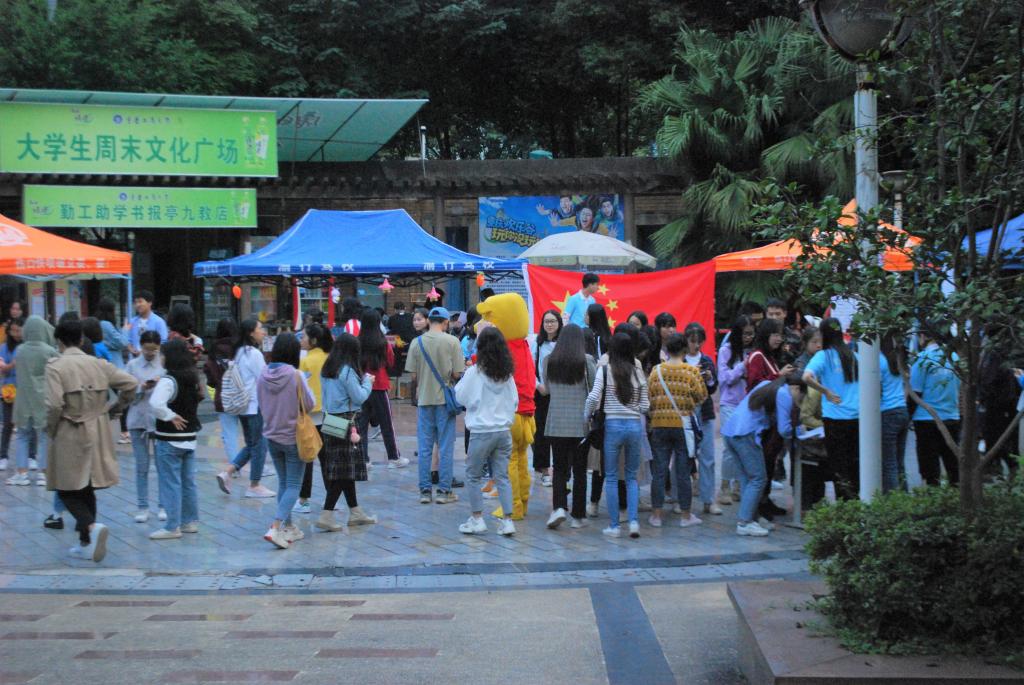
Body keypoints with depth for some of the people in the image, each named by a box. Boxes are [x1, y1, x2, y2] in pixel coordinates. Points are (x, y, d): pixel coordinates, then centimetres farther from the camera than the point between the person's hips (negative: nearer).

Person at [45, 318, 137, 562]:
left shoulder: (55, 366, -11)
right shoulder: (99, 364, 3)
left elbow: (54, 404, -21)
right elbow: (130, 383, 1)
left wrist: (50, 429, -5)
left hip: (68, 436, -5)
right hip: (97, 433, 5)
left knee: (67, 491, 5)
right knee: (87, 489, 16)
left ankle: (91, 526, -21)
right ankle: (86, 545, 21)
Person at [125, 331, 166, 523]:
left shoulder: (165, 365, 1)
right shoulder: (132, 366, 4)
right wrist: (142, 388, -16)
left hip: (161, 420, -1)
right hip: (138, 419, 1)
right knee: (142, 467, 6)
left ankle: (163, 506, 12)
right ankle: (143, 507, 12)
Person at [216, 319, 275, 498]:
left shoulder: (240, 352, 12)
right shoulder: (254, 354, -15)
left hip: (242, 405, 9)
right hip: (256, 405, -9)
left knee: (250, 444, 17)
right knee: (259, 445, 2)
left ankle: (227, 472, 5)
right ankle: (254, 486, 8)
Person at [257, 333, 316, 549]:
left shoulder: (263, 375, -5)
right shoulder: (295, 376, -18)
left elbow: (260, 404, 6)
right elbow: (310, 404, -11)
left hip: (271, 436, 5)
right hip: (293, 437, -5)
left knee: (283, 483, 18)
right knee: (293, 485, 0)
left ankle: (288, 527, 24)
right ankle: (275, 528, -14)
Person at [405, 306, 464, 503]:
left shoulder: (417, 342, -1)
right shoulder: (452, 342, -7)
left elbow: (413, 375, 0)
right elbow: (457, 374, -9)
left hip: (424, 398, 2)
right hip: (445, 399, -2)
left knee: (424, 447, 8)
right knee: (445, 447, 5)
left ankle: (425, 490, 10)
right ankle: (444, 490, 6)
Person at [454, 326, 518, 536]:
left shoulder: (474, 372, -11)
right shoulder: (507, 374, 3)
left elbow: (460, 397, -1)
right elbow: (514, 401, 10)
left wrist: (462, 379, 12)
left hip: (481, 432, -4)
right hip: (504, 430, 4)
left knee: (473, 475, 9)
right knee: (502, 476, 8)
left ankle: (477, 519, 9)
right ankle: (507, 520, 4)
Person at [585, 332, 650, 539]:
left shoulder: (605, 371, -4)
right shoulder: (638, 373, 5)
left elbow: (593, 398, -11)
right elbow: (645, 406, 5)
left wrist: (587, 416, 5)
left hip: (612, 424, -2)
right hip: (634, 425, 2)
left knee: (611, 477, 7)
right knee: (632, 477, 13)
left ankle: (614, 526, 8)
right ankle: (633, 521, 2)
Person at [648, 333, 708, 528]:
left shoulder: (656, 371, 0)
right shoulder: (692, 370, -6)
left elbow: (649, 397, 1)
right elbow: (702, 396, -4)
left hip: (659, 425, 1)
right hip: (683, 426, -1)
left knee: (659, 471, 6)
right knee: (683, 471, 5)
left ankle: (656, 515, 8)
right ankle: (685, 516, 11)